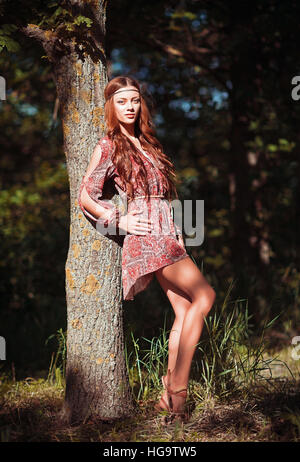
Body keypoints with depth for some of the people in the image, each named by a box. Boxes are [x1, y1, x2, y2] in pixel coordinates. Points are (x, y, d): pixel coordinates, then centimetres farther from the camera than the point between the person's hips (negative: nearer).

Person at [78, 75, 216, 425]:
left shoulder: (146, 143, 21)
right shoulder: (109, 146, 0)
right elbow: (86, 196, -3)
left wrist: (176, 234, 18)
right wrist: (120, 221, -10)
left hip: (167, 234, 8)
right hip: (146, 235, -8)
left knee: (185, 310, 1)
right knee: (203, 296, -18)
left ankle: (170, 395, 5)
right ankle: (178, 387, -15)